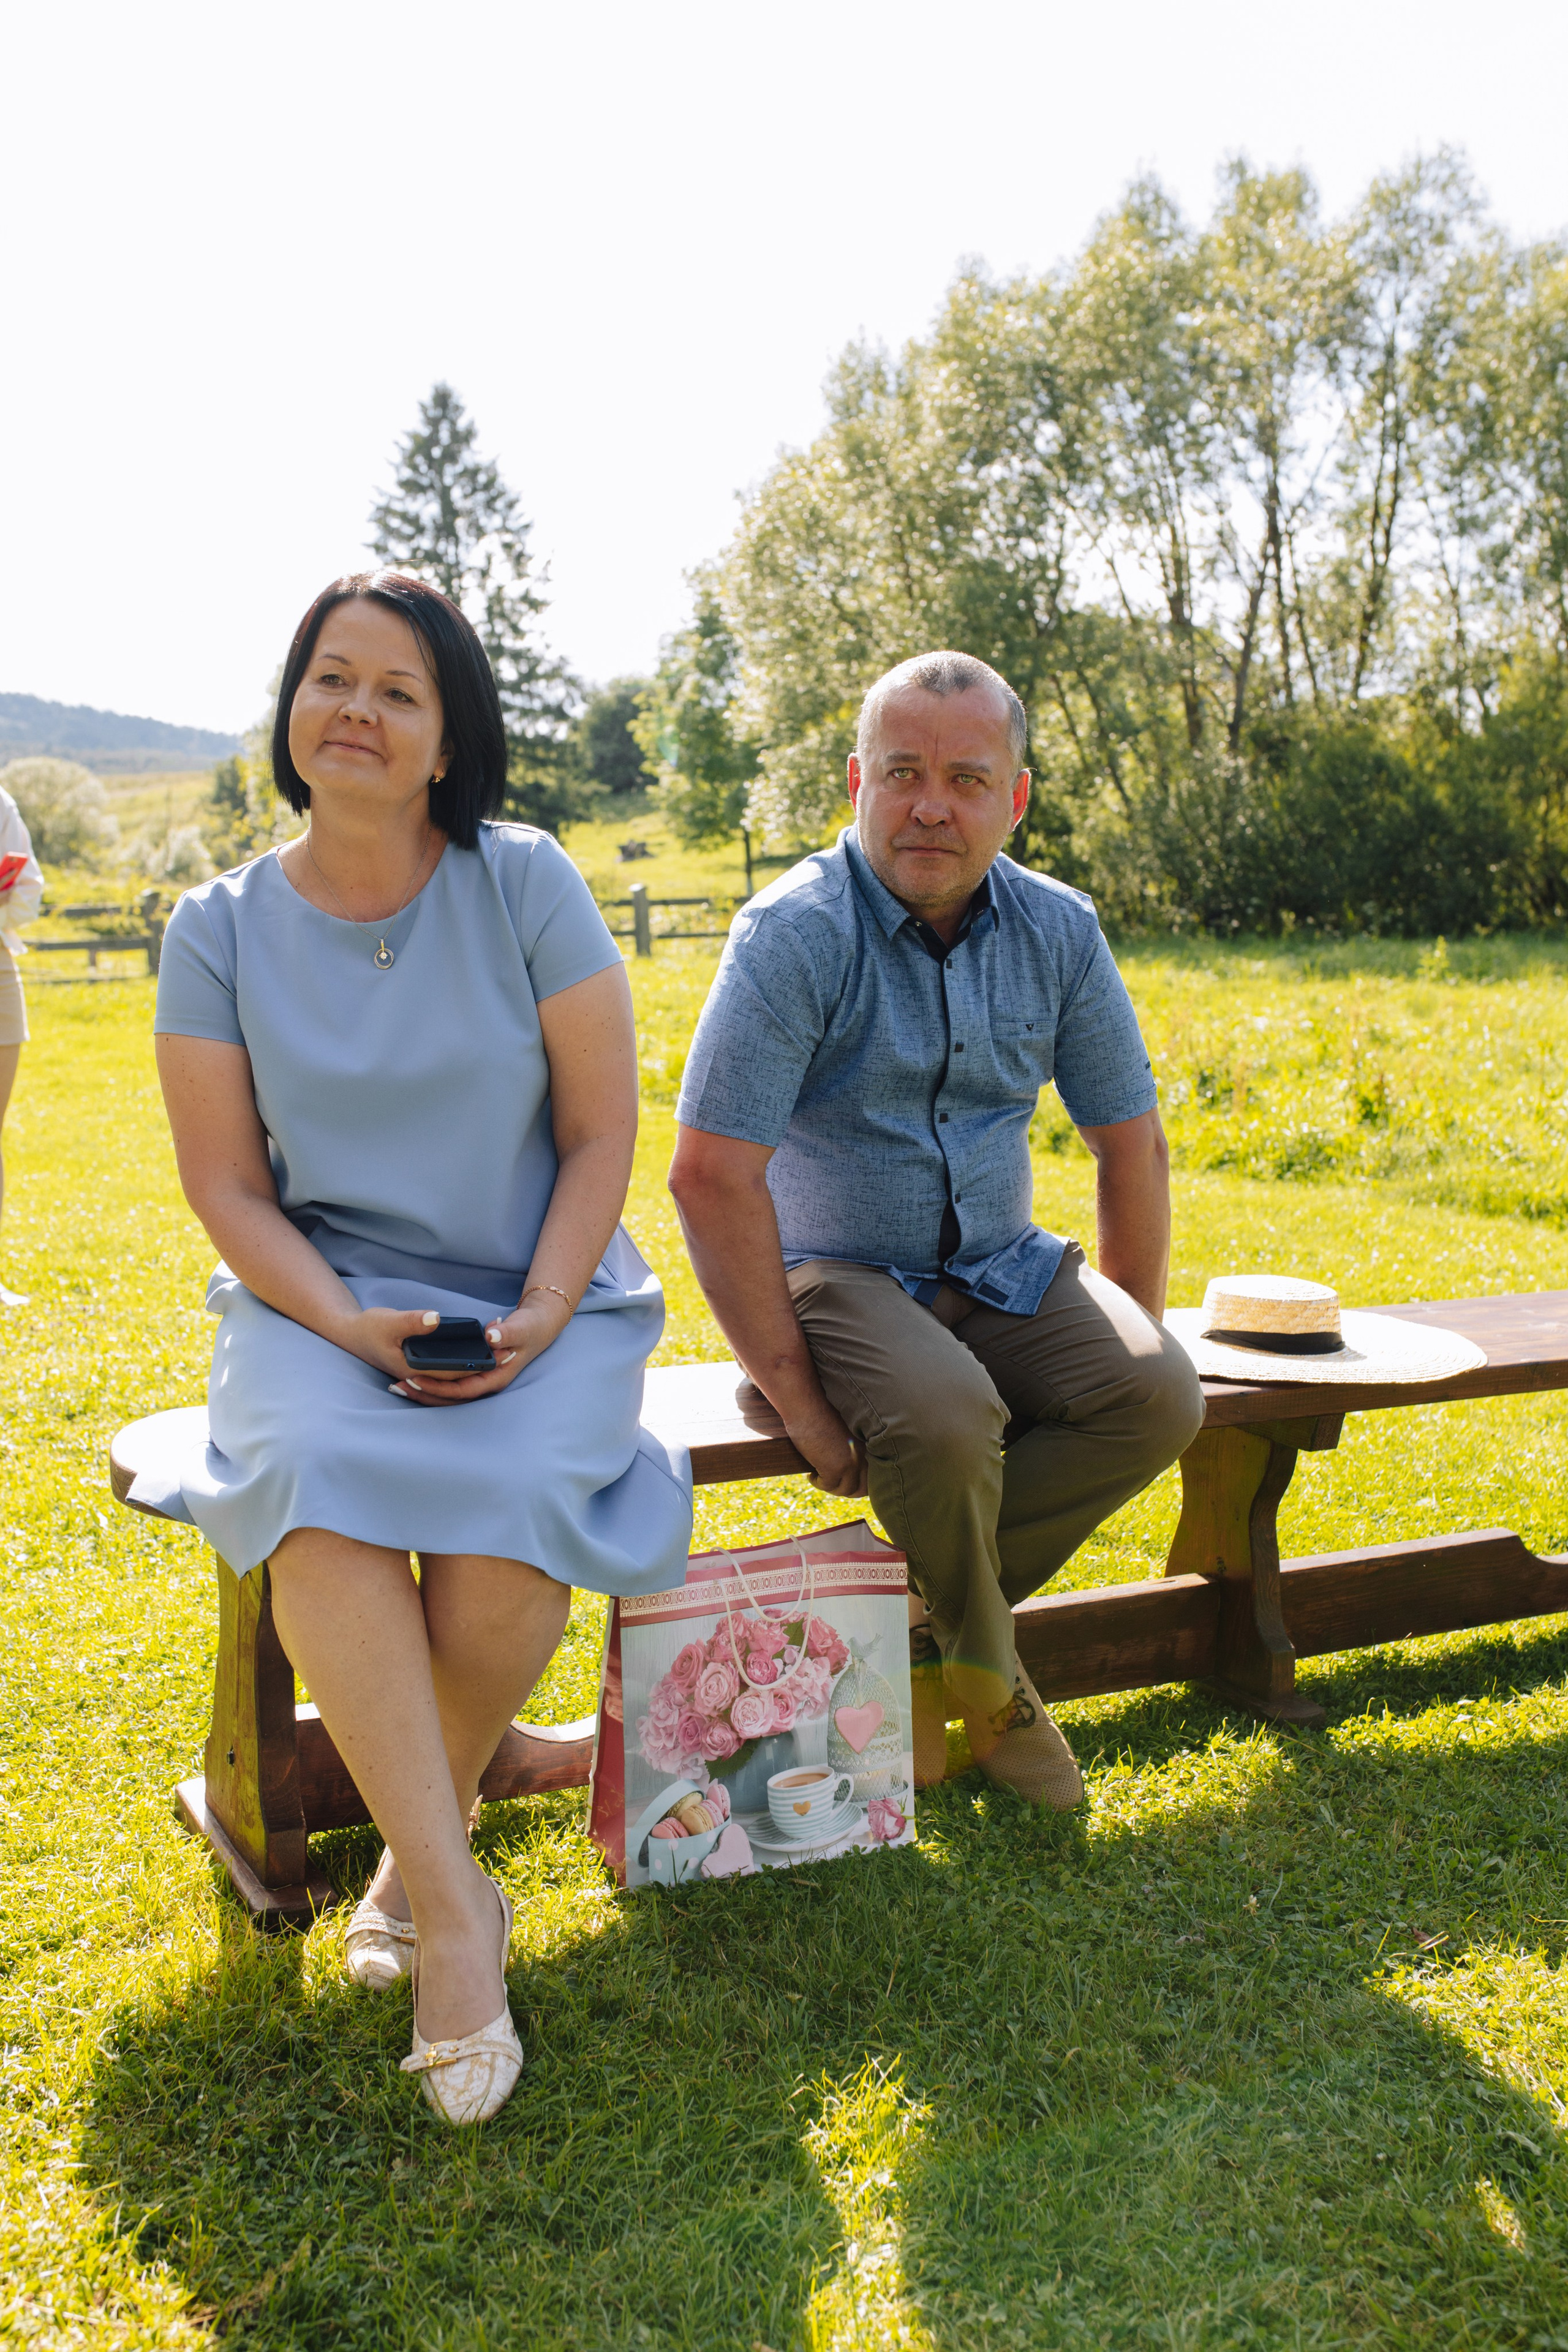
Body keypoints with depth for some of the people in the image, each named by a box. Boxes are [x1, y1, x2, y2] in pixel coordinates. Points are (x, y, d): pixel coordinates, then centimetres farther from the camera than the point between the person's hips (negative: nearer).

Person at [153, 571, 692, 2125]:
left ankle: (421, 1851, 0)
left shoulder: (525, 886, -1)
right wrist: (348, 1323, -15)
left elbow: (601, 1133, -1)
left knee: (504, 1529, -29)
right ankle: (454, 1912, -23)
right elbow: (226, 1189, 1)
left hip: (538, 1301, 0)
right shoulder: (221, 928, 3)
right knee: (321, 1489, -32)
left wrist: (539, 1317, -14)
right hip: (323, 1304, 1)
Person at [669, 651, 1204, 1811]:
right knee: (945, 1414, -34)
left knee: (1160, 1396, -20)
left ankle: (917, 1621, -5)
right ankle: (984, 1669, -3)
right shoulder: (797, 934, -17)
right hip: (832, 1273, -5)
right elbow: (711, 1173, -22)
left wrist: (1133, 1335, 2)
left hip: (997, 1269, 5)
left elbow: (1131, 1143, 7)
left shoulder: (1058, 931, 0)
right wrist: (794, 1394, -22)